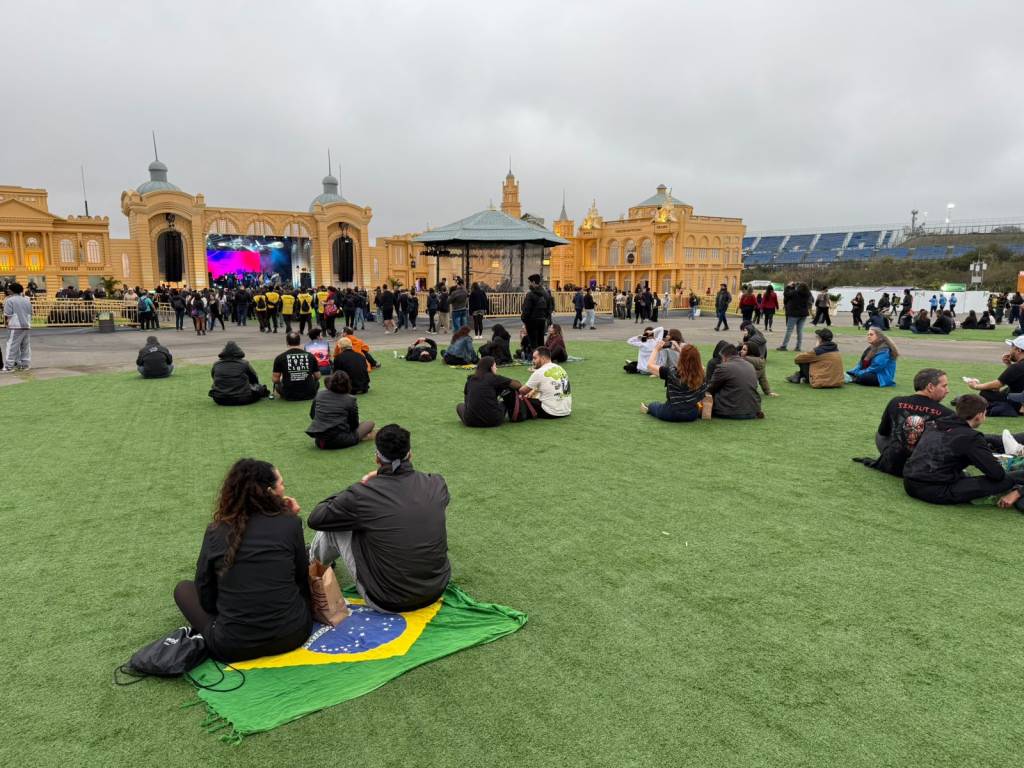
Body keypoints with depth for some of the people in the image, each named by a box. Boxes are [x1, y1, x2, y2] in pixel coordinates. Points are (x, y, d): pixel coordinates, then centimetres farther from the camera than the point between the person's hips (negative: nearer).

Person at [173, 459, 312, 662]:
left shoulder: (215, 531, -3)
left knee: (184, 588, 22)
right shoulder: (290, 523, -6)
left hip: (233, 647, 1)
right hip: (292, 635, 0)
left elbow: (205, 595, 4)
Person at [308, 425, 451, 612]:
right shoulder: (436, 484, -9)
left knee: (335, 525, 11)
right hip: (437, 590, 4)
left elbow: (315, 519, 0)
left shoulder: (361, 495, -19)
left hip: (388, 603, -3)